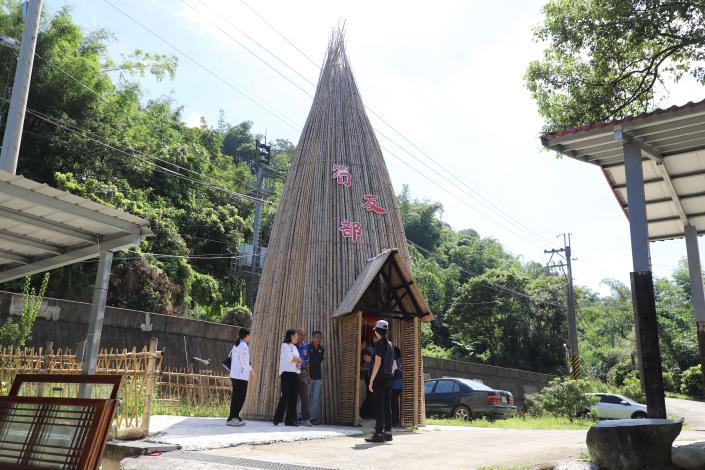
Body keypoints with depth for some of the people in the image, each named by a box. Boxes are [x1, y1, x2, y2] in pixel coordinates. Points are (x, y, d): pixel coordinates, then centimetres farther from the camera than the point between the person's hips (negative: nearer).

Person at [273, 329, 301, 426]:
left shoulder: (294, 347, 22)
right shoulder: (285, 345, -2)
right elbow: (289, 358, -13)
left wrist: (298, 363, -3)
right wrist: (298, 359, 4)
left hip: (295, 373, 8)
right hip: (287, 373, -8)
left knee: (293, 397, 3)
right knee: (286, 396, -11)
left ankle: (290, 420, 5)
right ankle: (277, 419, -5)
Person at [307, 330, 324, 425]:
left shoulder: (321, 349, 12)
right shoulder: (308, 348, -5)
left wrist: (321, 374, 14)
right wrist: (307, 375, -13)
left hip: (318, 377, 5)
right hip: (309, 377, -5)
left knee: (316, 398, 4)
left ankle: (313, 418, 9)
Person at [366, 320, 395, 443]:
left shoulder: (379, 344, -10)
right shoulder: (390, 344, 13)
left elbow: (377, 363, -16)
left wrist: (371, 380, -14)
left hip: (380, 377, -8)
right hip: (389, 377, 8)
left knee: (379, 406, -5)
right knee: (387, 406, 11)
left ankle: (379, 434, -5)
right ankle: (388, 432, 14)